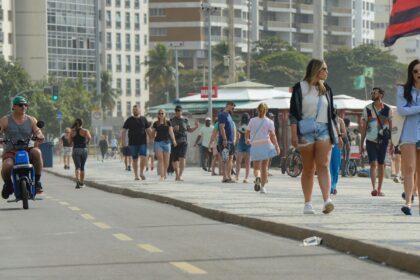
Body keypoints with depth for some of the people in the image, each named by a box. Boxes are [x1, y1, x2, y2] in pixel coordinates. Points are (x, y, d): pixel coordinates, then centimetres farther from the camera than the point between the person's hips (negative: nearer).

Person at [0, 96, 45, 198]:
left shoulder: (31, 120, 11)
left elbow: (38, 133, 2)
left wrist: (39, 137, -23)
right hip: (10, 152, -1)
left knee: (36, 152, -34)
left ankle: (37, 181, -19)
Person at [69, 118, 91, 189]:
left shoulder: (72, 131, 2)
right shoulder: (85, 131, -3)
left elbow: (70, 141, 6)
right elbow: (89, 137, -20)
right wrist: (87, 142, 1)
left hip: (75, 150, 0)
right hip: (84, 149, 0)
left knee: (77, 167, -6)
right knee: (82, 167, 16)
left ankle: (78, 180, -31)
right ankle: (82, 182, 26)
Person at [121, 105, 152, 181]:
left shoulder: (143, 119, 10)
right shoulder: (129, 120, 5)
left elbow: (148, 130, 14)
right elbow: (123, 131, 5)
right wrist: (123, 141, -5)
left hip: (142, 142, 0)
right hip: (132, 143, 0)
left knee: (143, 157, -14)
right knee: (135, 159, 4)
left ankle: (142, 172, 3)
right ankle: (136, 175, 13)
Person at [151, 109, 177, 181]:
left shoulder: (168, 123, 6)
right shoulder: (155, 124, 8)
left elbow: (171, 132, -2)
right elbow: (153, 135, 15)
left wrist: (174, 140, -14)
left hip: (166, 142, 0)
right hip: (158, 142, 0)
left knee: (166, 160, 6)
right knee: (160, 159, -10)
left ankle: (165, 172, 33)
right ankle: (162, 175, -12)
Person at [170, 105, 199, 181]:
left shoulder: (185, 120, 9)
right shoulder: (172, 120, 6)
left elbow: (189, 130, 17)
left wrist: (196, 127, 0)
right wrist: (173, 129, -18)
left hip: (183, 142, -1)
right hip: (174, 142, 1)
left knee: (182, 158, -18)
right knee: (174, 160, 6)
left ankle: (180, 175, -23)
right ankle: (177, 175, 26)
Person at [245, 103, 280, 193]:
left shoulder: (252, 121, 3)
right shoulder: (269, 122, 0)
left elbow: (247, 134, 8)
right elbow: (272, 136, -6)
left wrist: (247, 140, 29)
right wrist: (277, 147, 1)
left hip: (255, 146, 0)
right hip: (266, 144, 0)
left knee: (256, 167, 8)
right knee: (264, 167, 12)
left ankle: (257, 177, -26)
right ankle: (262, 187, 11)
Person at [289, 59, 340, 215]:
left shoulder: (326, 90, 16)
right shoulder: (300, 88, 3)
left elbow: (331, 114, 21)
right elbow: (293, 113, -1)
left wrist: (337, 135, 17)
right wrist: (294, 135, -10)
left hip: (324, 131, 2)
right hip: (306, 131, -2)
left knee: (323, 165, -14)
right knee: (308, 169, 3)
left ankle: (327, 200, -27)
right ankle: (307, 204, 9)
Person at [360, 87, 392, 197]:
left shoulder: (387, 109, 4)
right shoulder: (367, 109, 4)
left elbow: (391, 127, 7)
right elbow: (364, 127, 7)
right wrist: (361, 144, 4)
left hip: (383, 141, 1)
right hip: (370, 140, -1)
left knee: (381, 165, 5)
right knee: (373, 164, -13)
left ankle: (379, 189, 14)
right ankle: (374, 188, -21)